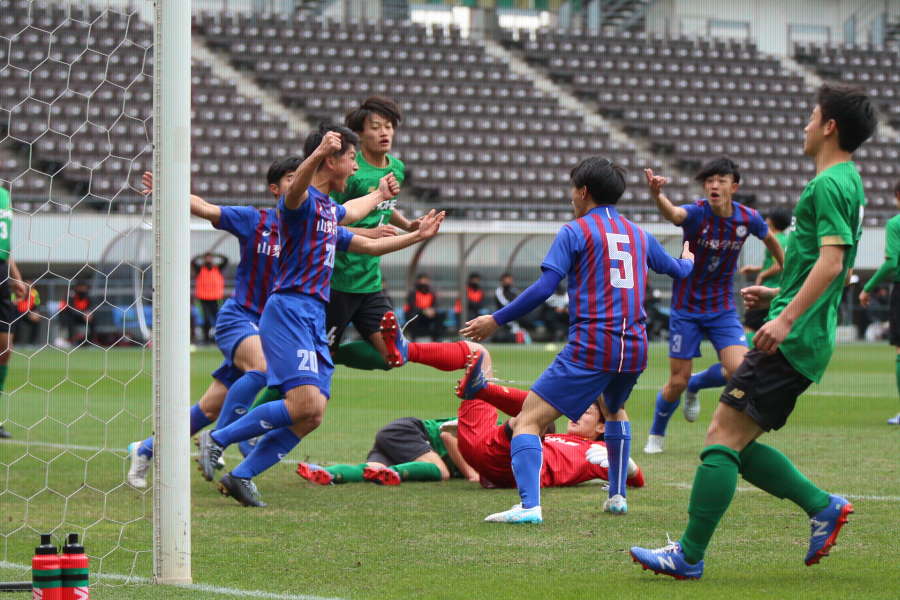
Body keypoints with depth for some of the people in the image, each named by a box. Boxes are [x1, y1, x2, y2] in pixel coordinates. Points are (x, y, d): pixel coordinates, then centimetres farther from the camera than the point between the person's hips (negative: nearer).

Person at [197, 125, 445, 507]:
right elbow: (295, 191, -34)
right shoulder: (303, 201, -7)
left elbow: (366, 245, 43)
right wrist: (318, 153, -53)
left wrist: (417, 235, 55)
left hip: (315, 318, 9)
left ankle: (241, 476, 6)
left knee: (311, 418, 0)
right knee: (306, 405, -22)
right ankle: (217, 439, -9)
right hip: (290, 311, -9)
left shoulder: (330, 210, 23)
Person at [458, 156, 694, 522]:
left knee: (528, 421, -7)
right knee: (615, 409, 37)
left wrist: (497, 320, -5)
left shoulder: (575, 231, 0)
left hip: (591, 347, -6)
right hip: (634, 348, 7)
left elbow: (544, 288, -10)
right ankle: (617, 496, 34)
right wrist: (688, 261, 61)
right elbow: (678, 270, 37)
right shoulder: (638, 235, 18)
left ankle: (529, 506, -26)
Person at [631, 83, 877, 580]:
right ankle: (823, 506, 10)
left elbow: (831, 261, -23)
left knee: (723, 436, -10)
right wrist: (780, 295, 27)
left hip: (791, 341, -10)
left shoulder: (830, 184, -12)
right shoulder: (845, 182, 19)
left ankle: (689, 556, -10)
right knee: (737, 443, 12)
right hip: (804, 339, 10)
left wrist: (787, 319, -27)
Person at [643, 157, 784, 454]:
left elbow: (770, 240, 15)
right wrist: (657, 195, -68)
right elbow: (673, 213, -45)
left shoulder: (747, 218, -9)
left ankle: (696, 386, 16)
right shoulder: (697, 213, -20)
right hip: (686, 308, -3)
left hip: (723, 308, 3)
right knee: (677, 382, 0)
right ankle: (656, 435, 28)